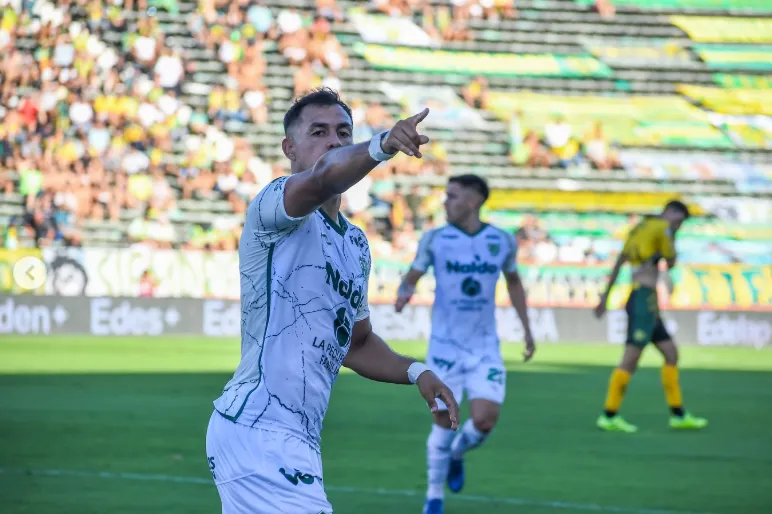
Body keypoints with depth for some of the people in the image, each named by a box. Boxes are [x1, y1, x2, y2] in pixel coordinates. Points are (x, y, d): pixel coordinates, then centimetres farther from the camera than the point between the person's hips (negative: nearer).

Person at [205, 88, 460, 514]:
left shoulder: (356, 244, 17)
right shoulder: (274, 206, -9)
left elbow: (357, 341, 28)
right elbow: (322, 179, -33)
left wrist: (415, 372, 10)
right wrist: (380, 146, -51)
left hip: (297, 439, 9)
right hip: (258, 433, -9)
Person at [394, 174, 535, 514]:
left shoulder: (503, 242, 0)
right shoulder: (434, 240, -4)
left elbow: (513, 281, 17)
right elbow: (412, 276, 3)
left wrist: (526, 328, 16)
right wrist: (404, 292, -22)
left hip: (485, 349, 1)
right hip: (445, 346, -1)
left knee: (484, 420, -12)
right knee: (444, 420, -1)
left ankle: (456, 455, 23)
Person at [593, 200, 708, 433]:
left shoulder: (639, 229, 20)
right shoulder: (662, 228, -6)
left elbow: (618, 265, 20)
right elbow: (671, 263, 0)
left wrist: (605, 296, 21)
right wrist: (671, 239, 13)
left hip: (637, 298, 10)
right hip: (645, 298, -10)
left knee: (671, 352, 12)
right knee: (631, 359, -10)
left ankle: (678, 415, 14)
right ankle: (609, 416, -10)